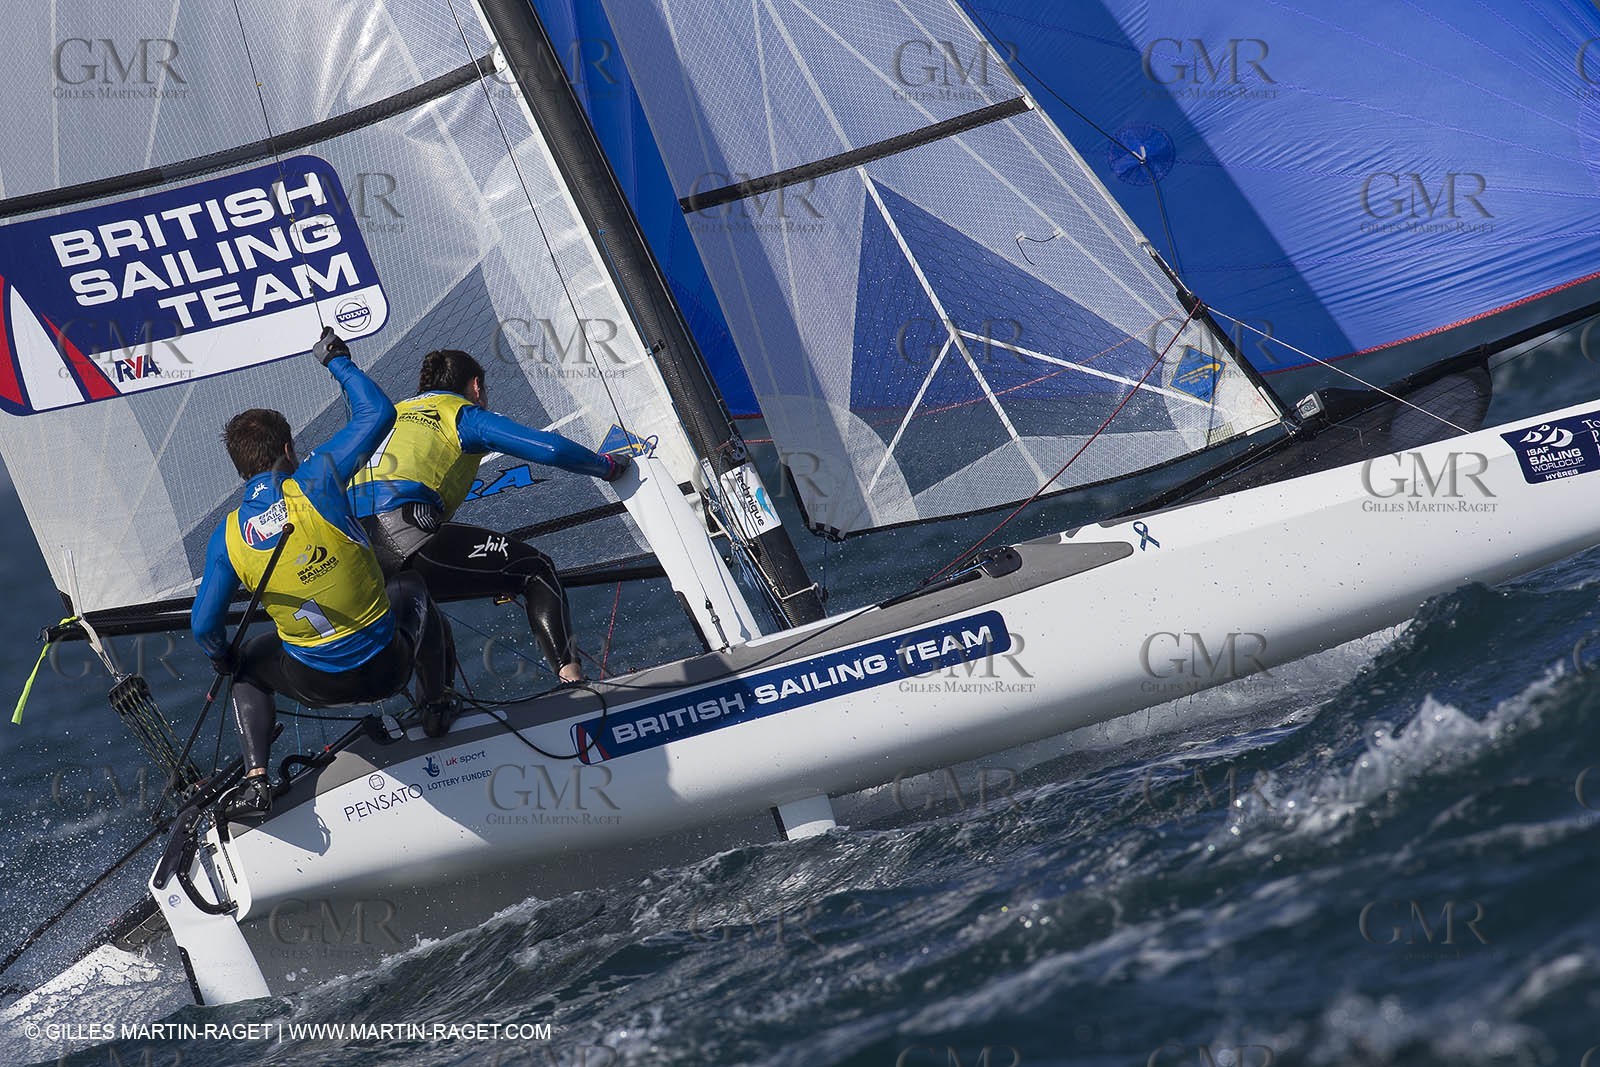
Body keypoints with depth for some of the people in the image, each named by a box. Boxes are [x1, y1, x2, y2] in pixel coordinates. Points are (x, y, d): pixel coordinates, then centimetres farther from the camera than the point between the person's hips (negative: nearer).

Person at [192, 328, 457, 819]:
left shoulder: (229, 536, -7)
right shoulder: (315, 481, -15)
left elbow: (204, 626, 0)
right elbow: (378, 412, -7)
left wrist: (224, 662, 21)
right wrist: (338, 360, 8)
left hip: (317, 685, 0)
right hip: (386, 667, 0)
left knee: (251, 660, 32)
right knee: (410, 591, 33)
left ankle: (256, 777, 12)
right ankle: (436, 707, 41)